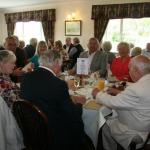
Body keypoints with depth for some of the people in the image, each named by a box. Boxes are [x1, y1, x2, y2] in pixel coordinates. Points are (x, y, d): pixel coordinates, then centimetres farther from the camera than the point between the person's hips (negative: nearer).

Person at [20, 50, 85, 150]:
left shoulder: (26, 77, -5)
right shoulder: (58, 84, -25)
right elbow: (73, 115, -16)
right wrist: (79, 104, 5)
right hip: (54, 135, -6)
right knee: (78, 123, 15)